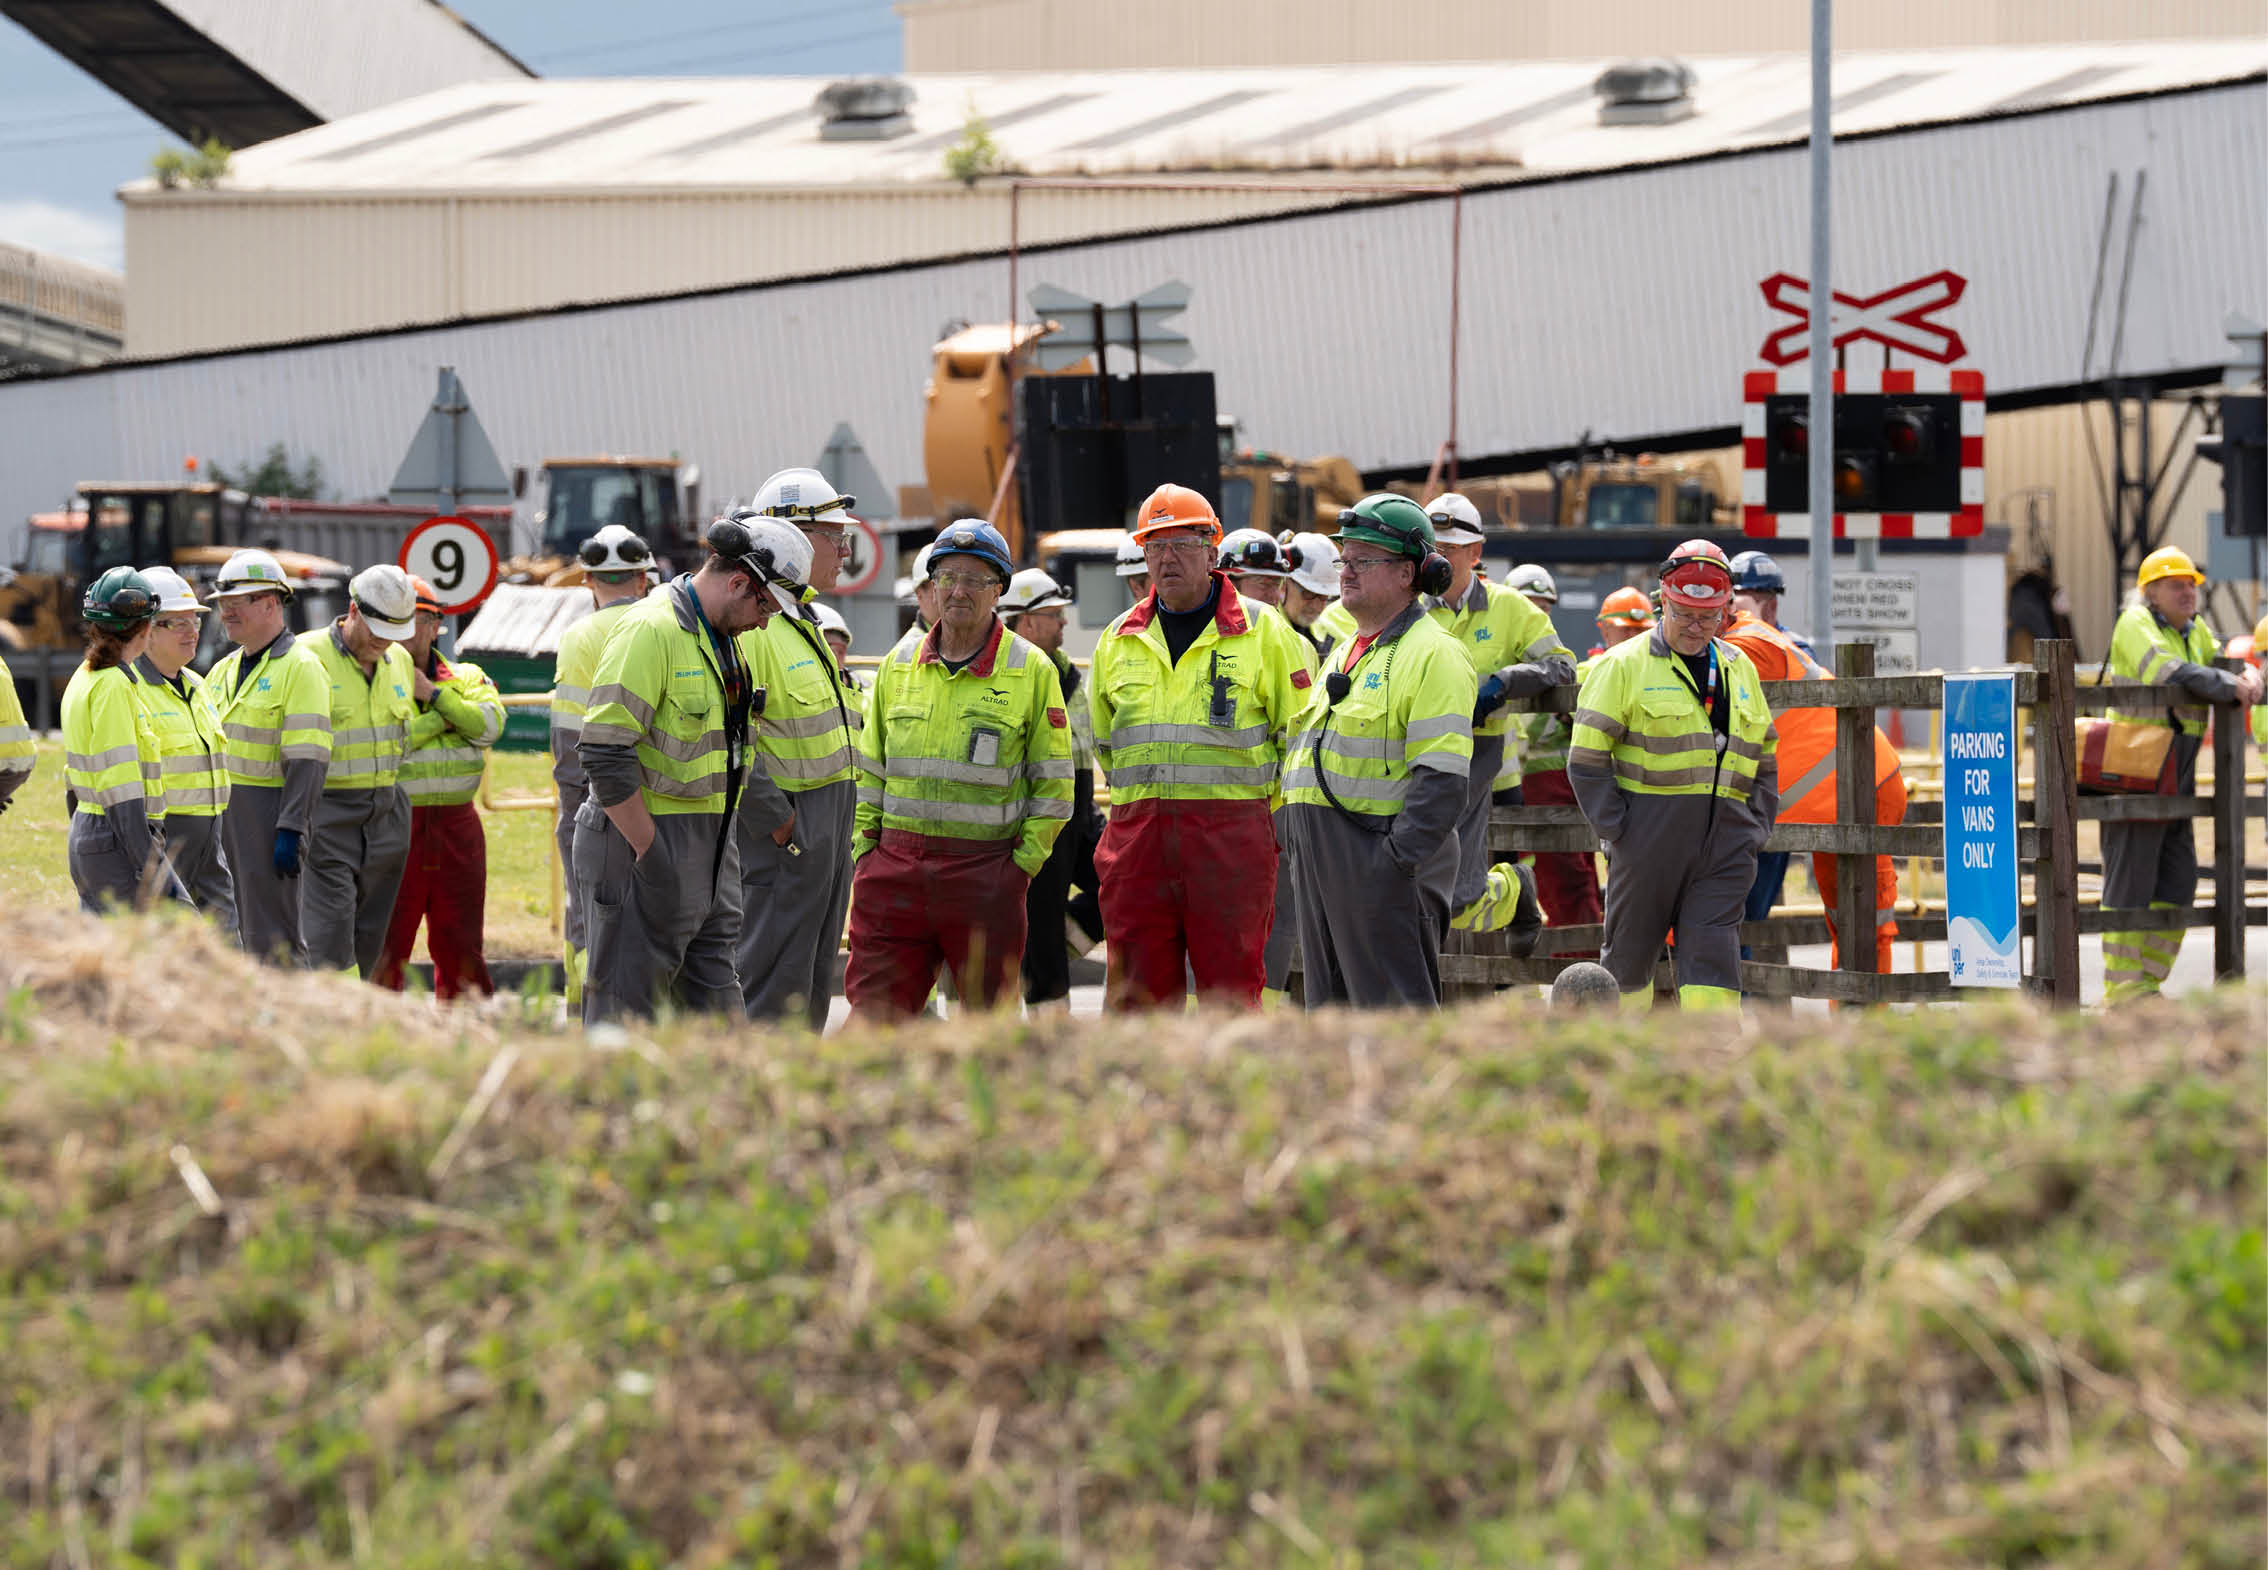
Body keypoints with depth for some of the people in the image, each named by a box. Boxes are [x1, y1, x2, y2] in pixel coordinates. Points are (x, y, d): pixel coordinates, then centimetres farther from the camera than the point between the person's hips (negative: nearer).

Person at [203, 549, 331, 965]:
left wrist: (292, 830, -22)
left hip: (268, 813, -8)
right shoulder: (224, 671, 17)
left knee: (272, 943, -8)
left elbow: (308, 759, -16)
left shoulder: (300, 668, -9)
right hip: (219, 815, 8)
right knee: (230, 936, 9)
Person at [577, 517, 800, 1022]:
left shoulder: (719, 637, 16)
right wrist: (650, 853, -20)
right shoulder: (650, 630, -16)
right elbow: (605, 755, -22)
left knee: (716, 996, 10)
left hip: (709, 843, 10)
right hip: (643, 835, -10)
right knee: (628, 1002, -6)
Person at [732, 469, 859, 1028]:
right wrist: (777, 824, -20)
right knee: (773, 992, -9)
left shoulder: (802, 623, 17)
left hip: (826, 829, 10)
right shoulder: (750, 624, -16)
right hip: (783, 832, -10)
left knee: (810, 992, 13)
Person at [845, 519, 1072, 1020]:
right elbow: (870, 769, 17)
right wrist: (864, 844, 7)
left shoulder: (1032, 670, 1)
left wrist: (1023, 861, -4)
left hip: (985, 871, -2)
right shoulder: (899, 664, 11)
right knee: (874, 1015, -5)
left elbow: (1053, 785, 3)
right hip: (897, 862, 3)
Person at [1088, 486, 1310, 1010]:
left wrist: (1276, 821, 5)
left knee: (1231, 995, -3)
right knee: (1138, 995, 1)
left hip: (1232, 835, -4)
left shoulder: (1263, 632, 3)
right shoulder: (1118, 642, 14)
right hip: (1137, 838, 4)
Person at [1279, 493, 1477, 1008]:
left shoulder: (1433, 655, -10)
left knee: (1396, 1010, -9)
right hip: (1323, 860, 9)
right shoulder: (1344, 653, 19)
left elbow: (1442, 783, -18)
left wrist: (1396, 860, -23)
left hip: (1382, 855, -9)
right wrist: (1303, 859, 19)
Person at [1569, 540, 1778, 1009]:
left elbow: (1765, 757, 24)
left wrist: (1756, 825, 11)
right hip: (1649, 836, -3)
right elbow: (1587, 760, -3)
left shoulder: (1739, 669, 15)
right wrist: (1618, 829, -10)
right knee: (1630, 953, 8)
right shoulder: (1623, 666, -1)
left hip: (1725, 842, 3)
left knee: (1713, 955, -6)